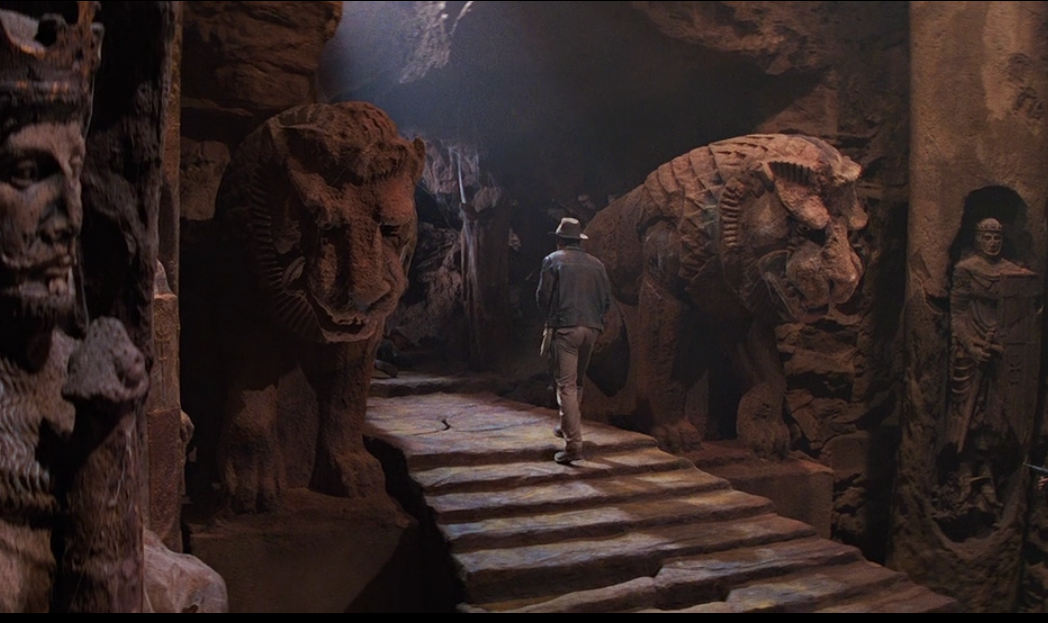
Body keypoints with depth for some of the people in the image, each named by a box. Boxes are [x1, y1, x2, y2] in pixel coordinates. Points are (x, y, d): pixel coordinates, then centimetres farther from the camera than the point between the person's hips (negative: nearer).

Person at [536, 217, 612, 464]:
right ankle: (568, 427, 37)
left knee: (566, 385, -6)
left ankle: (574, 444, -13)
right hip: (591, 328, 5)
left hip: (565, 328, -5)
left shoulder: (553, 260, 1)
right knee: (577, 381, 22)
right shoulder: (596, 264, 12)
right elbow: (607, 299, 9)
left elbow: (543, 296, -4)